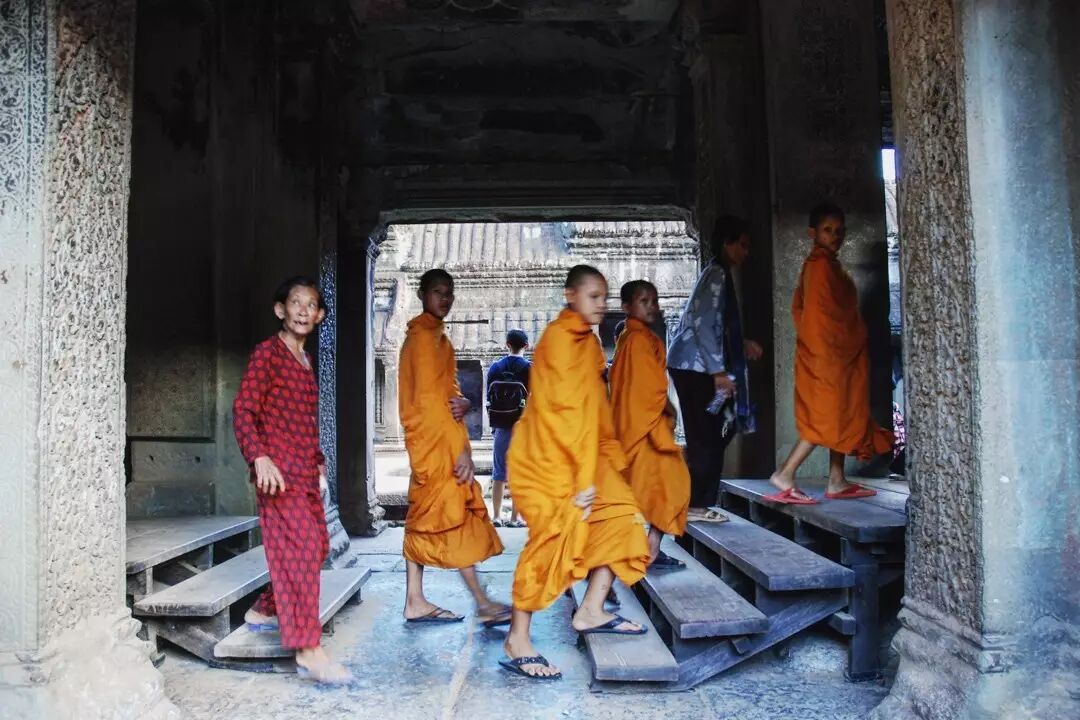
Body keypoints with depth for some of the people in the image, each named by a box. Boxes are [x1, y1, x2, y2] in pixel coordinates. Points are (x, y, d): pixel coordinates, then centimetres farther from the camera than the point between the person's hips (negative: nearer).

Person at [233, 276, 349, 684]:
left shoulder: (305, 360, 17)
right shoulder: (268, 352, -6)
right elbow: (243, 409, -13)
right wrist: (260, 457, -25)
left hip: (305, 470, 9)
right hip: (278, 469, -9)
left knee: (317, 545, 12)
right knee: (302, 547, -13)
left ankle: (263, 611, 30)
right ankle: (308, 651, -10)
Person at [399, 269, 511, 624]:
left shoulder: (435, 335, 19)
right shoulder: (424, 335, -11)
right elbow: (429, 398, -18)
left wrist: (462, 403, -8)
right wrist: (460, 448, -21)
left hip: (438, 442, 9)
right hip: (435, 440, -9)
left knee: (425, 519, 10)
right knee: (455, 516, -6)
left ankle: (415, 602, 16)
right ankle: (483, 604, 0)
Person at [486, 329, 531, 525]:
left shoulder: (495, 367, 4)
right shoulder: (530, 369, -6)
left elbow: (489, 400, 7)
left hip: (501, 427, 3)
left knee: (499, 473, 9)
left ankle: (497, 516, 11)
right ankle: (514, 517, 4)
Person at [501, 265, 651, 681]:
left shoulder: (586, 340, 14)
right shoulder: (560, 338, -15)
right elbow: (567, 411, -21)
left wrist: (599, 469, 11)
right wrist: (584, 477, -22)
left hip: (579, 456, 10)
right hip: (547, 458, -10)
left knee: (621, 516, 7)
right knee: (553, 540, -10)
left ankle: (591, 612, 14)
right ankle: (517, 644, 1)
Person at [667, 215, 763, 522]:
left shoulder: (718, 274, 17)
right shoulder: (716, 274, -13)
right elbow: (703, 325, -21)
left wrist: (742, 345, 18)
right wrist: (719, 370, -21)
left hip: (694, 366, 10)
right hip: (695, 367, -10)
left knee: (712, 434, 13)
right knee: (706, 437, -5)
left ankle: (698, 501, 19)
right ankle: (697, 505, 2)